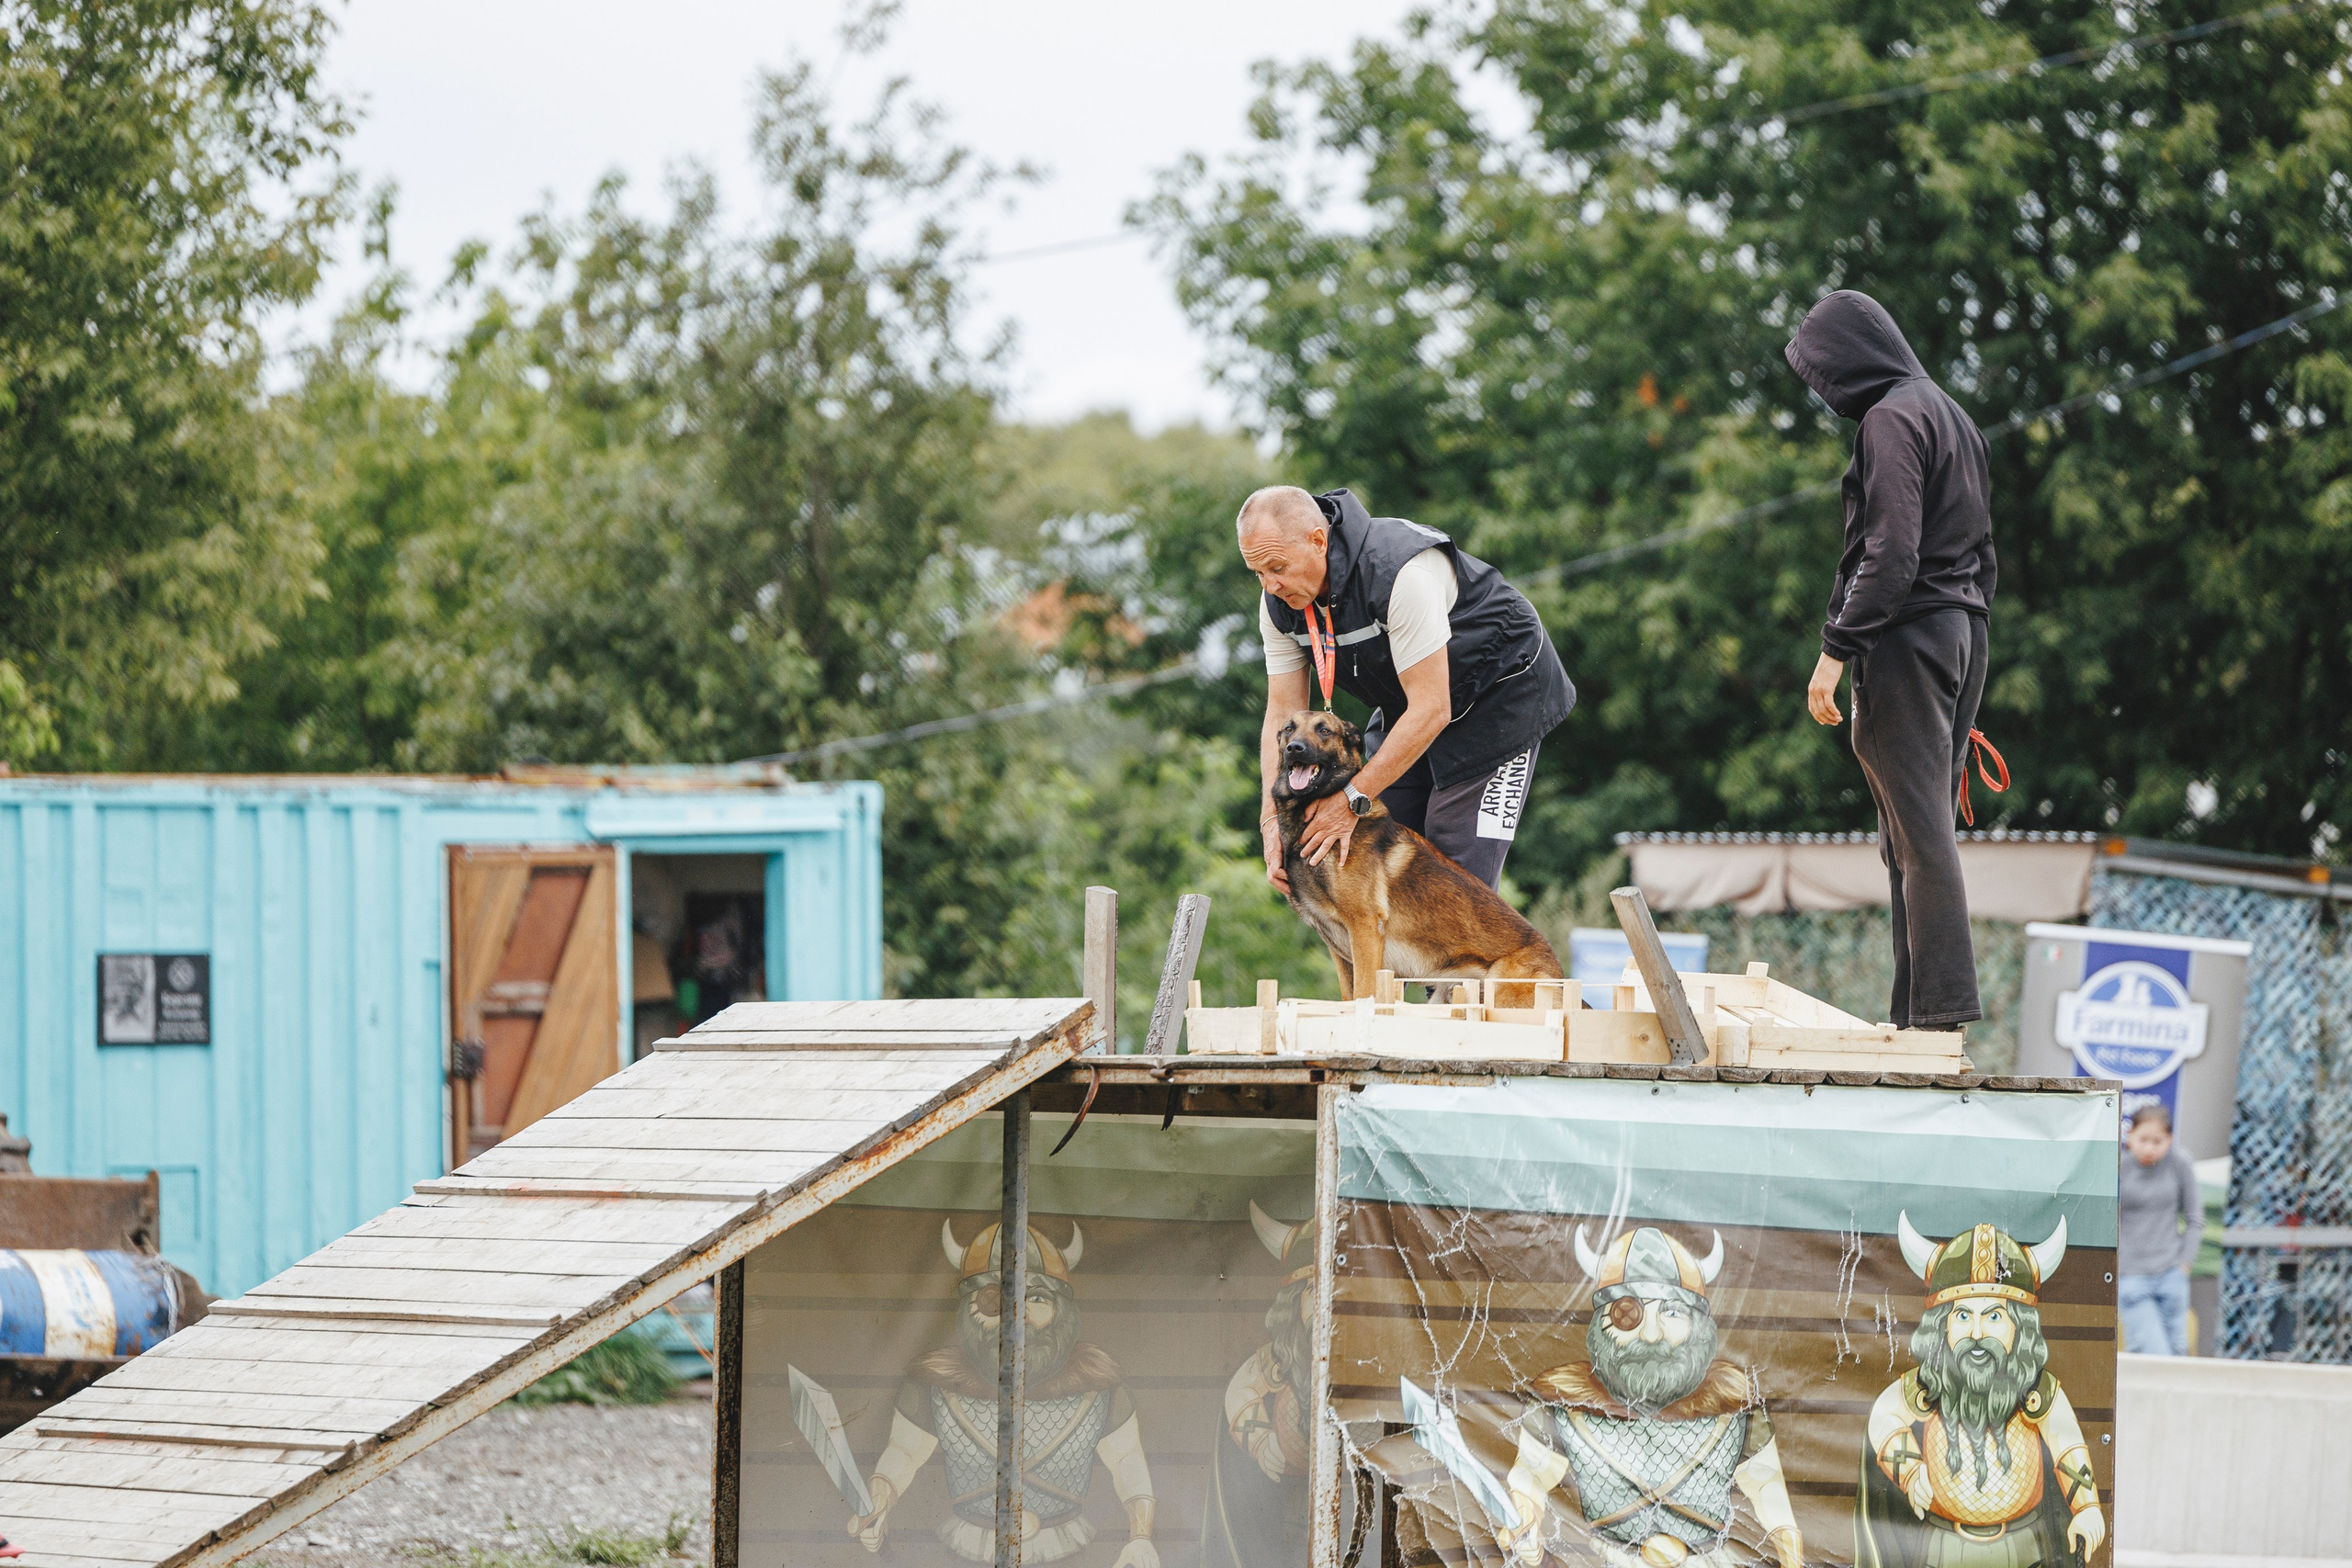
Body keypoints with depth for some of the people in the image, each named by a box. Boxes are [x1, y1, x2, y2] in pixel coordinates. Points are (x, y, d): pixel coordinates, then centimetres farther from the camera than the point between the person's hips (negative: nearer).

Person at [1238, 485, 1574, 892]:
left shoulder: (1398, 572, -36)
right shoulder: (1280, 602, -13)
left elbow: (1431, 711, -33)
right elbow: (1282, 715, -8)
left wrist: (1352, 800, -32)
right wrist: (1271, 817, -22)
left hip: (1500, 687, -7)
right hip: (1403, 703, 7)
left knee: (1458, 870, -16)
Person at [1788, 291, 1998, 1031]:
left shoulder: (1891, 418, -10)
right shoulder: (1952, 417, 20)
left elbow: (1889, 552, -19)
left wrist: (1836, 649, -19)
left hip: (1908, 636, -9)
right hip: (1964, 632, 9)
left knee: (1918, 831, -11)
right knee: (1922, 828, 10)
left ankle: (1941, 1006, -16)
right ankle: (1918, 1009, 8)